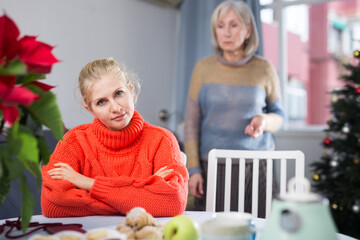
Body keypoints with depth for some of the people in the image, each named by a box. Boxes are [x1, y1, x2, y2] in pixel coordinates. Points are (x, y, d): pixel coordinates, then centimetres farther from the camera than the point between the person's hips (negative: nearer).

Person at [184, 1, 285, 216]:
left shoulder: (263, 69, 3)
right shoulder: (204, 68, 3)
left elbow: (279, 116, 11)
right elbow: (192, 122, 3)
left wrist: (264, 121, -13)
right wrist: (193, 168, -2)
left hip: (257, 166, 0)